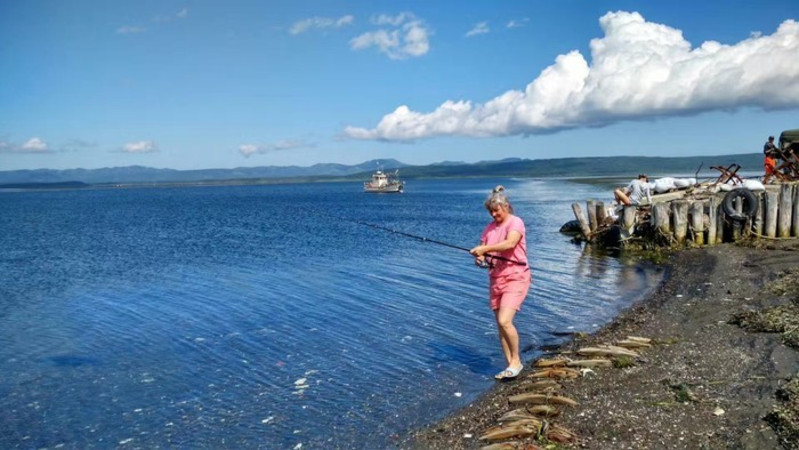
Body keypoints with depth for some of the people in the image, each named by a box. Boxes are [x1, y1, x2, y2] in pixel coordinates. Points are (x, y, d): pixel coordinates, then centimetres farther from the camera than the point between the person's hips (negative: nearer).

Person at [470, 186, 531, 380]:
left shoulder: (516, 222, -8)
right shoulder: (489, 228, 11)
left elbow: (510, 243, -27)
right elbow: (482, 253, 8)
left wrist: (485, 249, -36)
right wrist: (479, 259, -15)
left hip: (515, 277, -7)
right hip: (496, 278, 7)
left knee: (504, 321, -19)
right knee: (500, 324, 7)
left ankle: (516, 360, 1)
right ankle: (510, 365, 17)